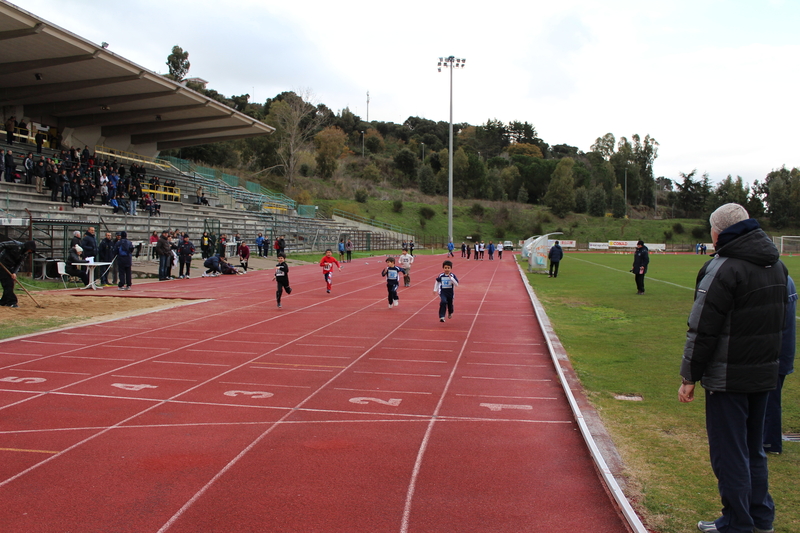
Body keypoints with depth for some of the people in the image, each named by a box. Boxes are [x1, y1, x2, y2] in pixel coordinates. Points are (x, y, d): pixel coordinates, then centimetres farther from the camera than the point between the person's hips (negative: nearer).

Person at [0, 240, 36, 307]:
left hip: (10, 267, 8)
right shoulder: (16, 245, -19)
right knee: (8, 284, -11)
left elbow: (19, 264, 0)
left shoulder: (25, 254, 3)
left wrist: (14, 273, -14)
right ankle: (11, 302, -11)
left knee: (10, 284, 7)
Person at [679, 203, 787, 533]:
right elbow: (779, 322, 17)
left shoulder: (724, 268, -18)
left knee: (729, 453, 3)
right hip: (765, 374, 9)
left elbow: (702, 329, -18)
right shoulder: (776, 265, 9)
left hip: (728, 378, -8)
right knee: (753, 449, 20)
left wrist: (689, 376, -11)